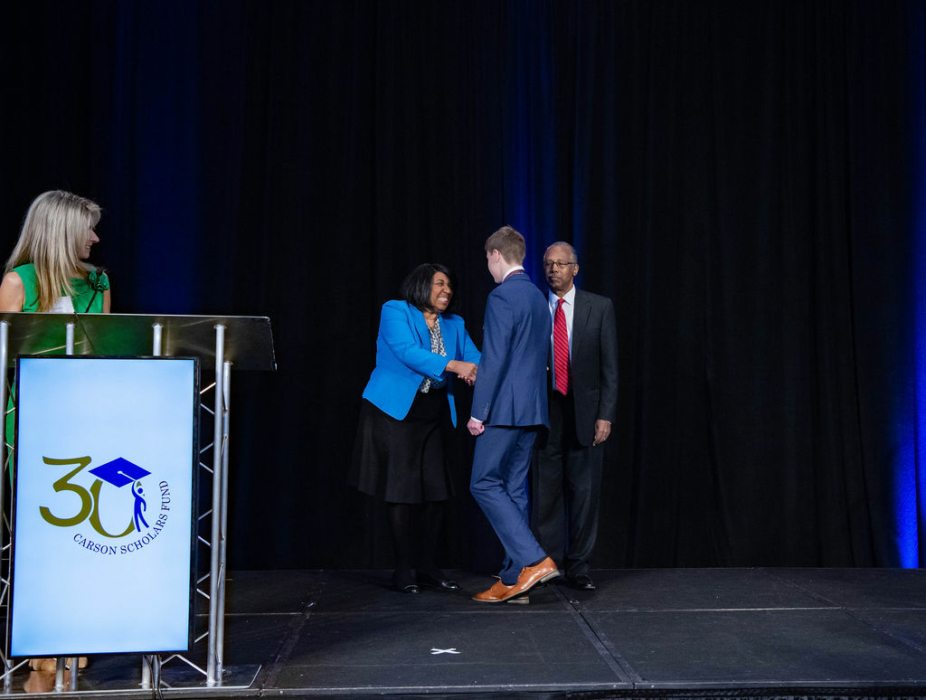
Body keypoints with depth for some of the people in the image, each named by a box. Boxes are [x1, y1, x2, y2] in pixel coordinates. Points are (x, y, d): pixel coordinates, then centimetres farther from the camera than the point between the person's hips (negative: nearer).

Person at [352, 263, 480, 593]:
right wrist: (452, 365, -31)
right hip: (395, 412, -5)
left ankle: (427, 566, 13)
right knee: (402, 489, -4)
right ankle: (404, 568, 7)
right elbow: (407, 351, -21)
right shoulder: (395, 312, -4)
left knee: (437, 488, 0)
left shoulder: (454, 324, 13)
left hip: (433, 415, 5)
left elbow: (474, 357, 0)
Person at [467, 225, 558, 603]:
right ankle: (514, 579, 13)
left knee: (485, 484, -3)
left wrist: (478, 413, -14)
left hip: (505, 408, -9)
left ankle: (534, 559, -10)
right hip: (532, 408, 9)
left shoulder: (501, 297, -12)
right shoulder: (538, 297, 17)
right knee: (513, 489, 10)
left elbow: (494, 359, -17)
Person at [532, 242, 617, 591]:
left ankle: (578, 566, 14)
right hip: (546, 414, 0)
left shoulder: (599, 307, 4)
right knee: (547, 491, 4)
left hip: (585, 413, 0)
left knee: (584, 492, 4)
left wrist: (605, 415, -6)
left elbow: (609, 366, 2)